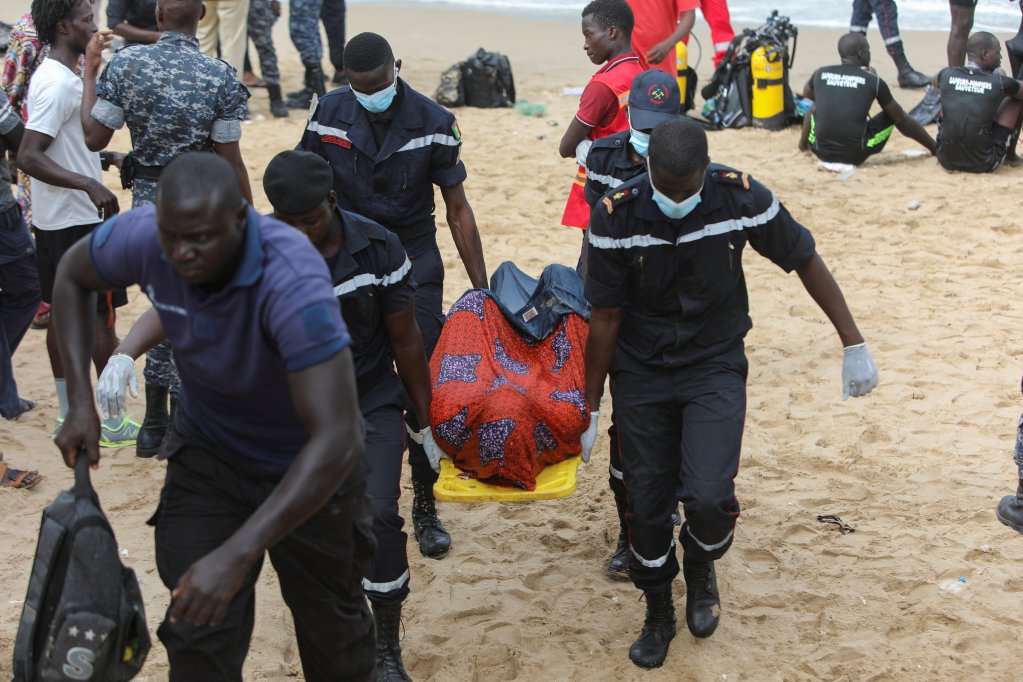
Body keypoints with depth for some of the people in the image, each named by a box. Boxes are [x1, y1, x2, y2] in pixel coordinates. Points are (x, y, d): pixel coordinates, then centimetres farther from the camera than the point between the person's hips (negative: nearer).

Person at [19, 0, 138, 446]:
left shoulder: (58, 75, 10)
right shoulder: (59, 82, -21)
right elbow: (28, 156, -27)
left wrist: (106, 159, 21)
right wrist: (89, 184, -32)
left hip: (53, 221, 10)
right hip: (79, 223, -10)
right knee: (101, 318, -1)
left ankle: (68, 413, 24)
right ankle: (113, 422, 6)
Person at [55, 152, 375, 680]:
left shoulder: (293, 283, -39)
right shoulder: (141, 237, -24)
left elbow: (337, 440, -43)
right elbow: (72, 276, 1)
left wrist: (237, 555, -46)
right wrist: (80, 401, -7)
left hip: (308, 467, -3)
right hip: (208, 453, 3)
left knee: (333, 635, 15)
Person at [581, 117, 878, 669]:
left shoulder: (742, 199, -19)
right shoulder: (615, 216, -19)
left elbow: (805, 261, -3)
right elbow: (605, 317, -9)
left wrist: (854, 344, -1)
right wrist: (589, 410, -3)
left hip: (715, 367, -1)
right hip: (641, 373, 1)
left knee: (708, 497, -16)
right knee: (647, 504, 5)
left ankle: (701, 566, 20)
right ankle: (658, 616, 30)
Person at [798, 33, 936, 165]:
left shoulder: (820, 74, 7)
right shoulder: (874, 81, 1)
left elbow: (807, 94, 33)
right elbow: (901, 120, 10)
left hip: (823, 154, 3)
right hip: (856, 156, -3)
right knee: (893, 114, 21)